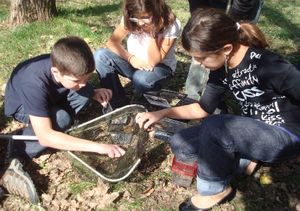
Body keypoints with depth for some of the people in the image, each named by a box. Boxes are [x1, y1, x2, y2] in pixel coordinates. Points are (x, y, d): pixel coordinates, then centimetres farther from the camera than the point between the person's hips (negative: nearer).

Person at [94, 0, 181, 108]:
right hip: (134, 63, 4)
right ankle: (117, 103, -11)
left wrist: (153, 33, -36)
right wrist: (131, 58, -26)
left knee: (141, 78, -39)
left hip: (160, 67, -4)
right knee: (100, 56, -20)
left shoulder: (172, 25, -23)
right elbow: (112, 42, -11)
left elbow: (154, 62, -25)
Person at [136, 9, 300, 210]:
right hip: (254, 130, 7)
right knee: (180, 145, -2)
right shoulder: (222, 69, -5)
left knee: (214, 127, -33)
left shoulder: (267, 65, -28)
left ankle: (217, 191, -9)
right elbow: (203, 108, 6)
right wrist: (162, 113, -4)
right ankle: (245, 161, 1)